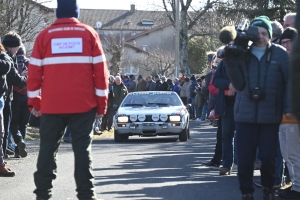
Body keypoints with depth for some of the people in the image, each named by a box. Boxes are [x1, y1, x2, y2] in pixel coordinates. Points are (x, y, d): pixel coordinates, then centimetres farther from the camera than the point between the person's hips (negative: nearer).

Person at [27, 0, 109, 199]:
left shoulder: (45, 35, 4)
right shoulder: (89, 33, 3)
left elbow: (35, 71, 4)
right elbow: (100, 70, 2)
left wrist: (34, 101, 11)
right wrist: (102, 102, 7)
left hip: (52, 104, 1)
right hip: (83, 103, 0)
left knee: (48, 147, 8)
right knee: (82, 148, 3)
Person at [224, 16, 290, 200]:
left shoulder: (280, 54, 0)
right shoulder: (242, 54, 6)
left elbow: (290, 81, -2)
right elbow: (239, 84, 0)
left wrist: (288, 107, -10)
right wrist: (231, 63, -13)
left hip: (270, 116, -2)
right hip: (245, 115, 2)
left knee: (268, 156, 0)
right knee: (244, 157, -1)